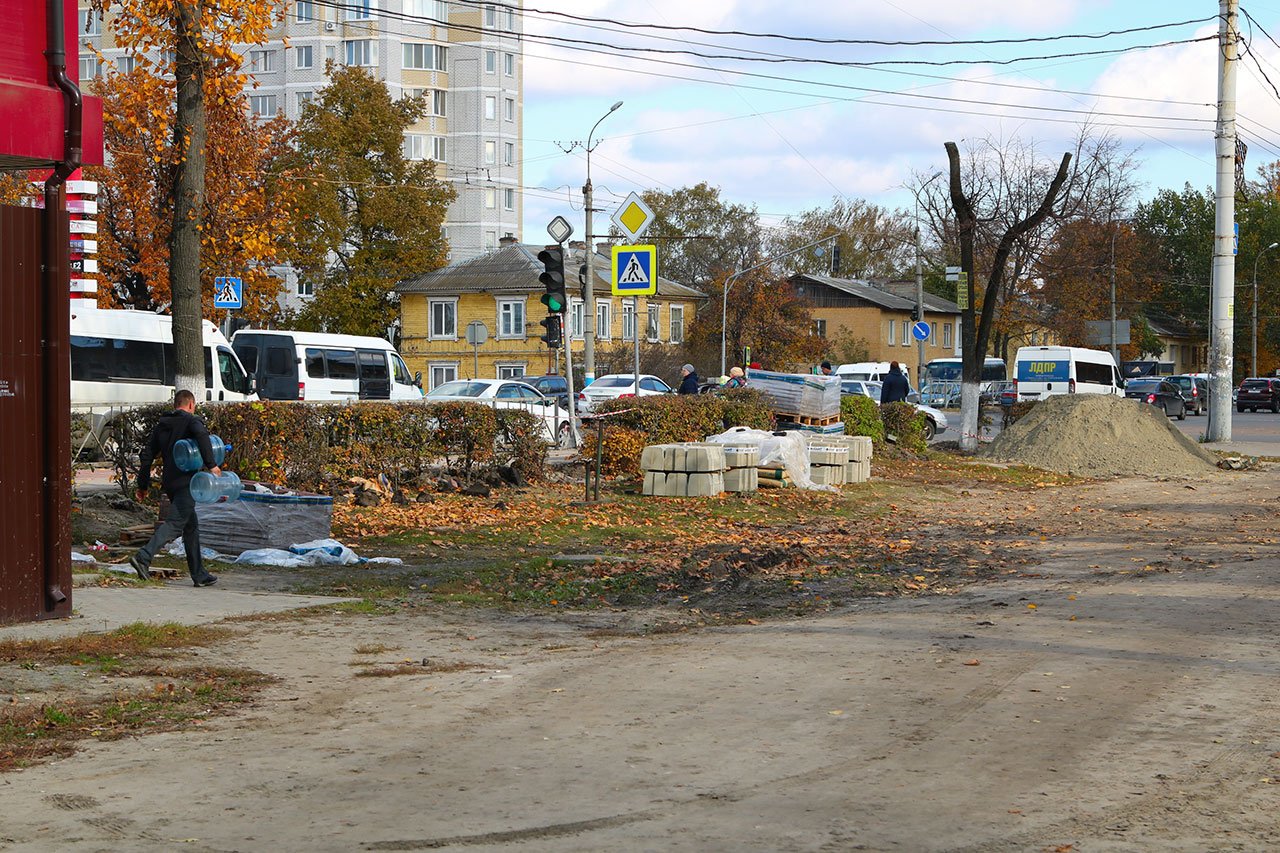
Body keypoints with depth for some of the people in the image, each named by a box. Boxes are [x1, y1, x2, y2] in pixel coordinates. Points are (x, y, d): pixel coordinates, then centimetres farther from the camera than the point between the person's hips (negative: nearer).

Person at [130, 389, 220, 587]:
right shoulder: (191, 421, -1)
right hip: (186, 482, -8)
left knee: (191, 526, 14)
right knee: (175, 523, -13)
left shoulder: (161, 425, 18)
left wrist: (143, 485, 20)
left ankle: (199, 575, 15)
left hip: (169, 482, 8)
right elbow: (202, 435, -25)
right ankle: (143, 557, -28)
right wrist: (211, 465, -23)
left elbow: (147, 455, 17)